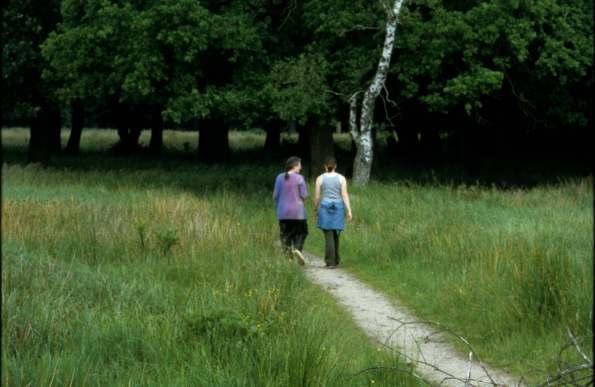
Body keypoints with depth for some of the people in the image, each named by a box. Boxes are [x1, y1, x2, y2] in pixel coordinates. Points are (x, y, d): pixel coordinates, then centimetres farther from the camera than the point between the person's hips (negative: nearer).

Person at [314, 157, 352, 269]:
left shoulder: (320, 178, -1)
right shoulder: (341, 178, 0)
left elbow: (317, 196, 0)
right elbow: (345, 195, -6)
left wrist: (316, 209, 15)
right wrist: (349, 211, -7)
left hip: (325, 209, -2)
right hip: (338, 209, 2)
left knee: (329, 236, -4)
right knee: (335, 235, 17)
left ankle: (331, 262, -13)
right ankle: (336, 261, 25)